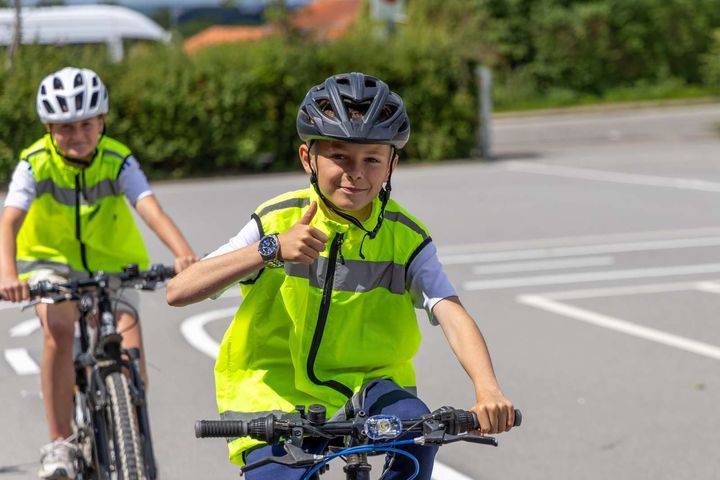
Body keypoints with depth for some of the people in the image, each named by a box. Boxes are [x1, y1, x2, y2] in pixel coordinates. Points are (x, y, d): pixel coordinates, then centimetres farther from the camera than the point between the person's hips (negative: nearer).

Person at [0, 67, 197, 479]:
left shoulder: (118, 161, -18)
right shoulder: (36, 164, -19)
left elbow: (151, 208, -34)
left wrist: (184, 254, -54)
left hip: (112, 265, 1)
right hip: (51, 260, -1)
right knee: (59, 330, -31)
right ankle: (60, 444, -20)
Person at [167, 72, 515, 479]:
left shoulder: (406, 239, -7)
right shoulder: (278, 221, -10)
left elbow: (453, 317, -22)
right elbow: (178, 291, -20)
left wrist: (488, 390, -41)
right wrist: (271, 249, -32)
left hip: (367, 383, 1)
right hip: (276, 393, -1)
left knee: (414, 425, -29)